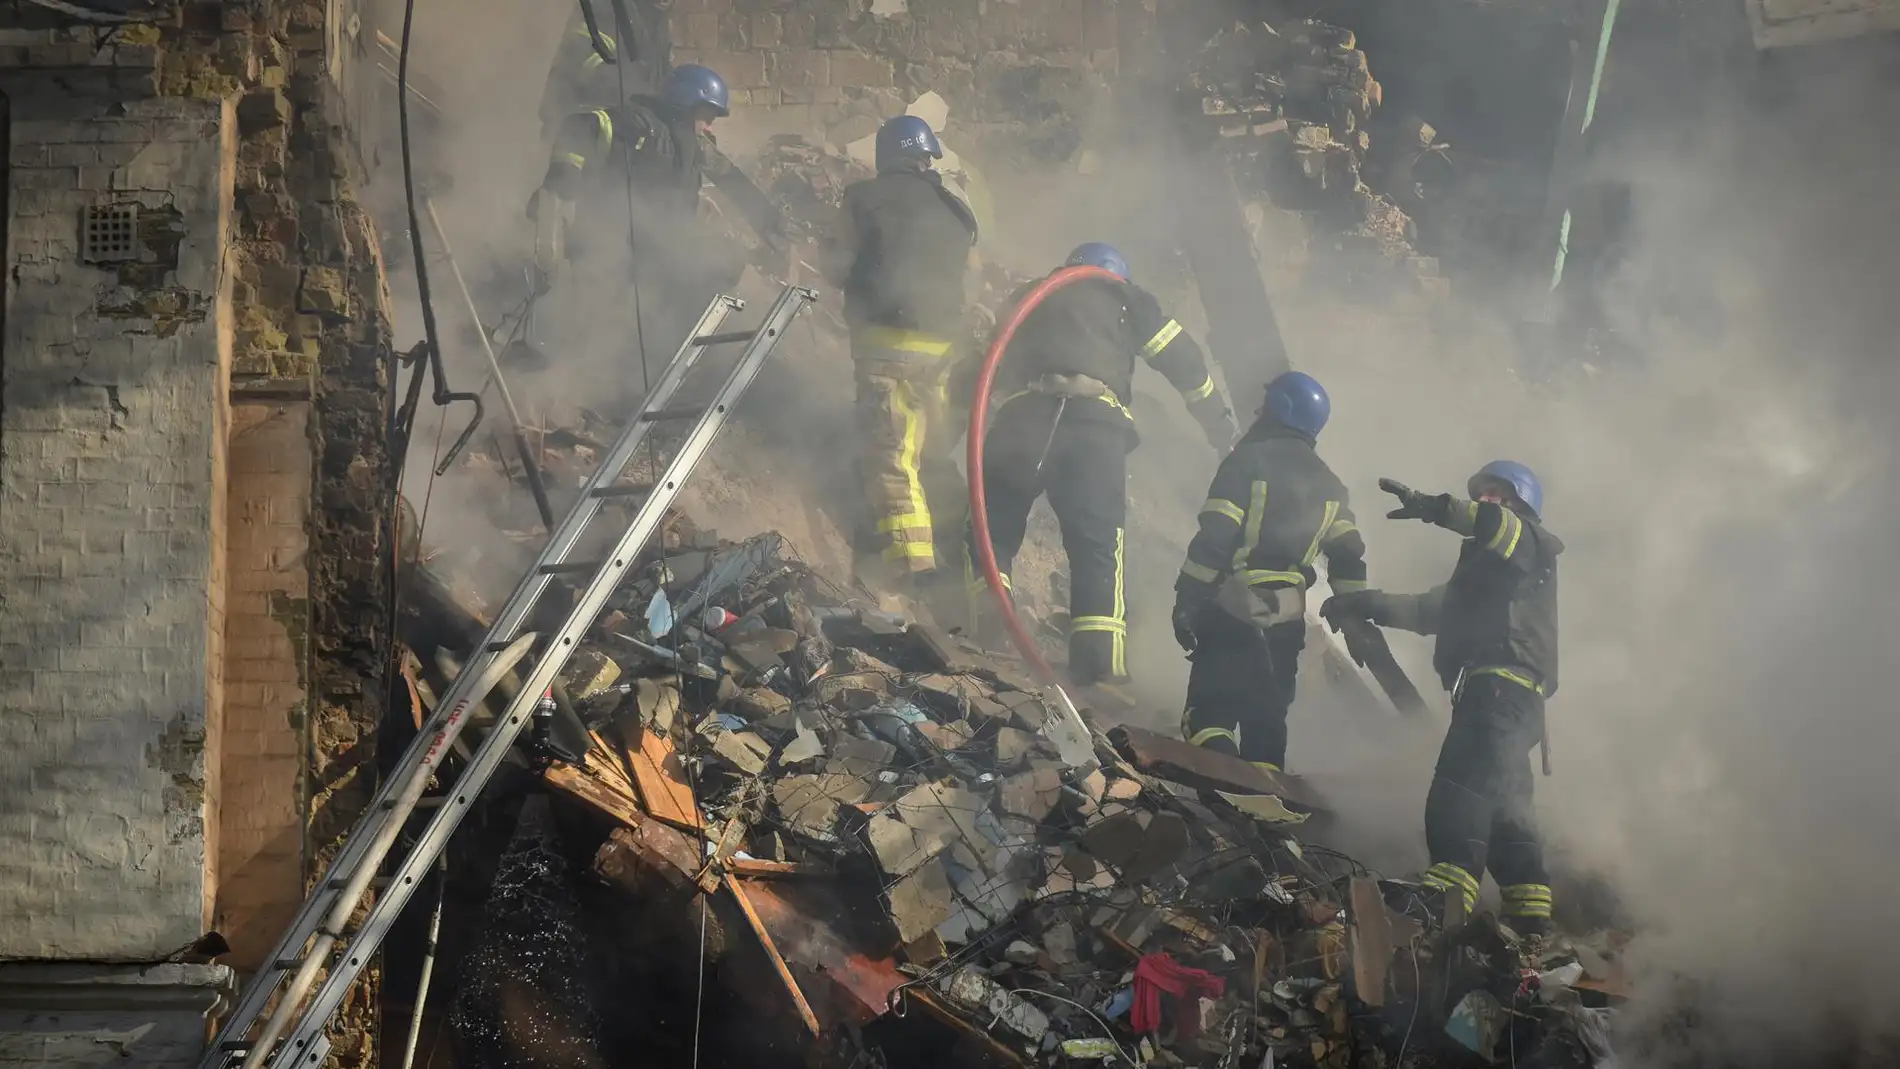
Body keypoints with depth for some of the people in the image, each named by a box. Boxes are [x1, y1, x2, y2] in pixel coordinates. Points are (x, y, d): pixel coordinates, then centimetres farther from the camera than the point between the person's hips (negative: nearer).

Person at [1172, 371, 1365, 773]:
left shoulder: (1249, 460, -7)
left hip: (1231, 612, -5)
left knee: (1209, 712, -2)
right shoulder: (1329, 485, 11)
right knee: (1267, 724, 13)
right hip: (1286, 622, 5)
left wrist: (1187, 599, -11)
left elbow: (1213, 538, -14)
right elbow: (1348, 556, 7)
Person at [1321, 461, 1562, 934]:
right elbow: (1434, 610, 32)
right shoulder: (1487, 563, 35)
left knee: (1460, 791, -23)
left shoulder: (1531, 543, 8)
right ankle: (1529, 914, 8)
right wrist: (1369, 605, 22)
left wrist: (1437, 508, -29)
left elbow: (1502, 528, -18)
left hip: (1504, 684, -10)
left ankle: (1448, 895, -35)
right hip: (1489, 691, 10)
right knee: (1503, 805, 9)